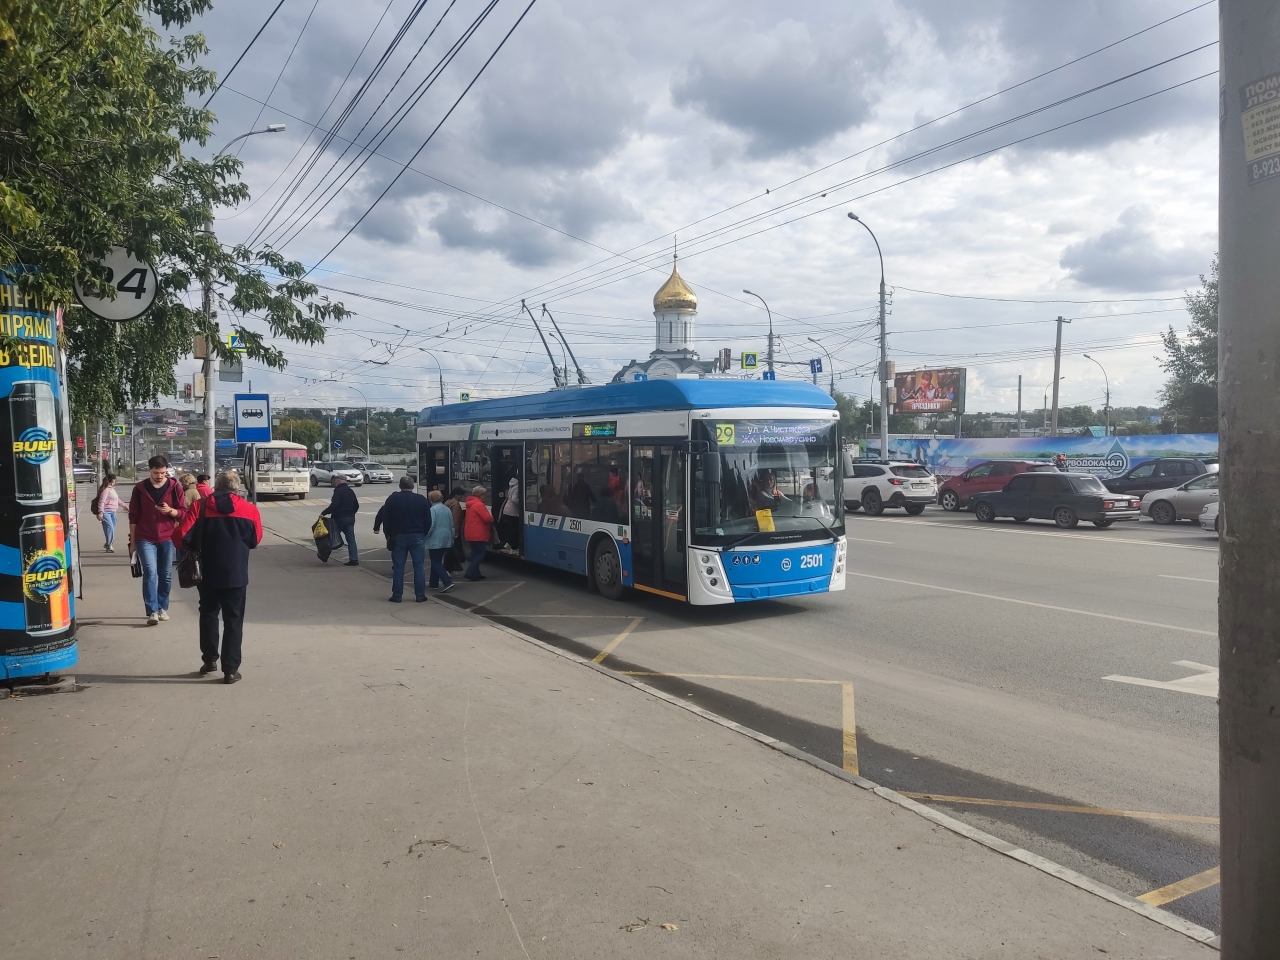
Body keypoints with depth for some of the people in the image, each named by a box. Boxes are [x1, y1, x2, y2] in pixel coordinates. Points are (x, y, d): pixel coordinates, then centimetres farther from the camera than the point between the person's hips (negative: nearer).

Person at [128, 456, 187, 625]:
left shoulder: (175, 487, 0)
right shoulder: (140, 488, 1)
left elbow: (183, 512, 1)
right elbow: (133, 516, 5)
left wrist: (170, 510, -21)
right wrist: (132, 540, 4)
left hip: (167, 538, 1)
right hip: (145, 538, -1)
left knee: (166, 575, 8)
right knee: (150, 572, -12)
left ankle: (163, 608, 22)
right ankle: (152, 611, -14)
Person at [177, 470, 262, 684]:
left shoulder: (201, 506, -2)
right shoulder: (249, 509, -1)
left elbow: (183, 536, -8)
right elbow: (255, 540, 8)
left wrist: (200, 546, 11)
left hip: (209, 573, 1)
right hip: (236, 575, -1)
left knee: (208, 614, 22)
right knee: (233, 621, 5)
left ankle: (209, 659, 28)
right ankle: (231, 669, 5)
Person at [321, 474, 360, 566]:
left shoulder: (338, 491, -13)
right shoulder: (350, 491, 14)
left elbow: (334, 505, -23)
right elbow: (356, 505, 19)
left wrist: (324, 513, -19)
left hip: (340, 518, -7)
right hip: (350, 518, 7)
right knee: (351, 539, 3)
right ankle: (354, 559, -2)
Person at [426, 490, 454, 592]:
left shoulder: (433, 509, -14)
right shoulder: (447, 509, 8)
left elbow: (430, 526, -18)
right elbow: (451, 526, 14)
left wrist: (425, 536, -5)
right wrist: (451, 538, 23)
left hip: (435, 540, -7)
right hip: (446, 540, 7)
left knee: (436, 563, -4)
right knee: (437, 561, 18)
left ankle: (447, 582, -17)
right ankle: (434, 583, 23)